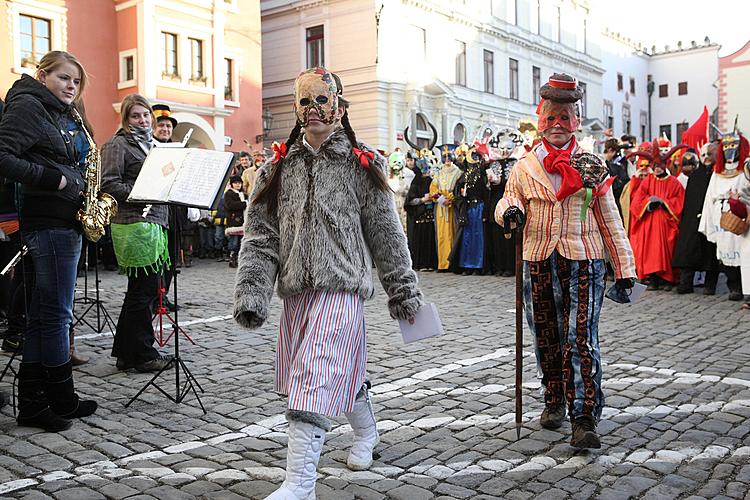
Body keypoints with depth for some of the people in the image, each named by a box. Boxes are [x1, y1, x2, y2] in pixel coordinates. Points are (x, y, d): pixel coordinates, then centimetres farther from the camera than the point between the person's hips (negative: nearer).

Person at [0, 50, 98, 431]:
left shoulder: (64, 115, 20)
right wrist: (54, 179, -19)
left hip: (66, 221, 9)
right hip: (48, 222, -9)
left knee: (43, 314, 10)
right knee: (56, 313, -2)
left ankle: (32, 403, 18)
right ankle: (62, 399, 11)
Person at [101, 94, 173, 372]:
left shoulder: (152, 144, 23)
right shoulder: (118, 145, -3)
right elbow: (108, 184, -13)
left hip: (154, 222, 9)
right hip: (134, 224, -9)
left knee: (147, 289, 11)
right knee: (144, 289, -5)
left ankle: (126, 353, 21)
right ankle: (142, 355, 7)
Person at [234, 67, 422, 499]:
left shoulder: (361, 166, 1)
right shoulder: (280, 167, 9)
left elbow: (387, 232, 4)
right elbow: (261, 234, 4)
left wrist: (404, 290, 7)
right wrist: (252, 293, -6)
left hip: (340, 287, -5)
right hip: (296, 289, 5)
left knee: (313, 383, -12)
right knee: (342, 370, 18)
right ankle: (367, 431, 45)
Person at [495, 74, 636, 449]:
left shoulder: (591, 164, 5)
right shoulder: (524, 167, 7)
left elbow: (609, 219, 7)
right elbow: (508, 200, 10)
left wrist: (624, 267, 4)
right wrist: (509, 211, -17)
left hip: (584, 262, -2)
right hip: (539, 261, 2)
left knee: (581, 339, -8)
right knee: (546, 338, 12)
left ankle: (584, 419, -5)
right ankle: (554, 400, 31)